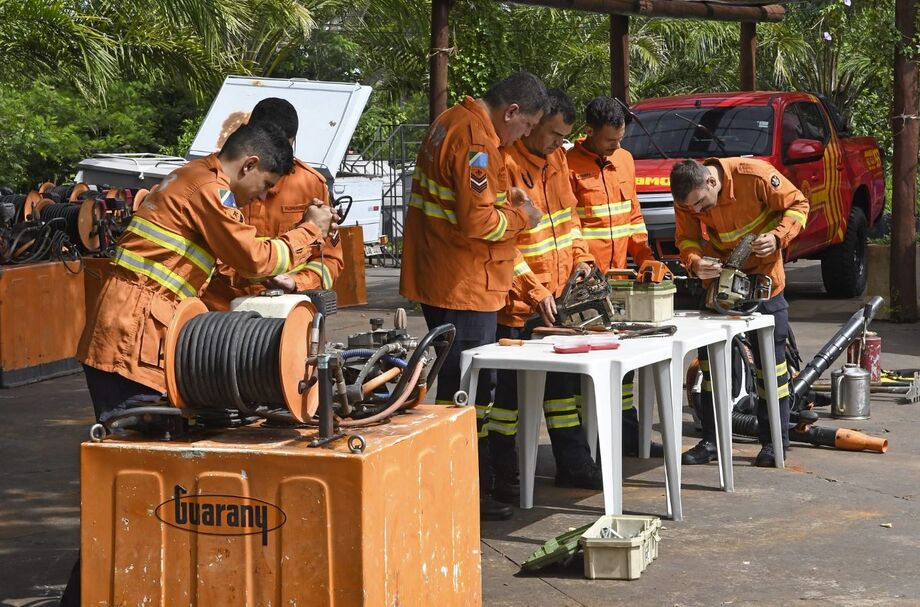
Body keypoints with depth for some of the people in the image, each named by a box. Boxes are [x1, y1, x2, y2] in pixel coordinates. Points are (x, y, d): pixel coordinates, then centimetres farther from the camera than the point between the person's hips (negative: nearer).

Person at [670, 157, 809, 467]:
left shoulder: (755, 175, -27)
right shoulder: (687, 197, -16)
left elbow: (797, 204, -15)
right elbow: (686, 238, -6)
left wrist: (778, 236, -31)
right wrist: (694, 262, -28)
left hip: (762, 274, -4)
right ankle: (711, 440, 13)